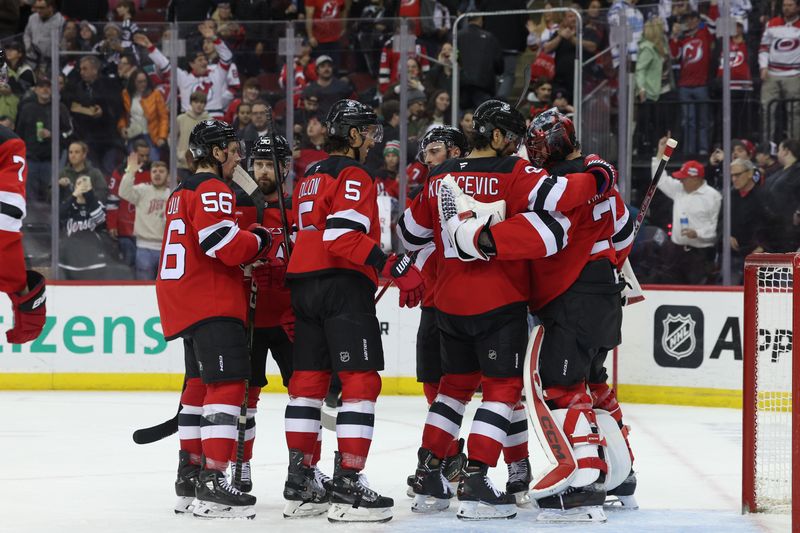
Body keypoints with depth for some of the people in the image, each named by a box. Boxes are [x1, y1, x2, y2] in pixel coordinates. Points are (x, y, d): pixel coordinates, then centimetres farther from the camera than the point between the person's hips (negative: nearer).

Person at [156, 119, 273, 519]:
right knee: (227, 384, -14)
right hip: (211, 304, -11)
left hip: (184, 302, 11)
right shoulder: (212, 190, -11)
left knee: (201, 384, 17)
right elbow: (226, 243, -23)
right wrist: (258, 241, -4)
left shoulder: (183, 193, 21)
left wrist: (252, 246, 13)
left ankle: (189, 476, 23)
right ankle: (211, 484, -21)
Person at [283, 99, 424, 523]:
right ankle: (347, 484, -17)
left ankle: (299, 479, 16)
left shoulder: (309, 178, 20)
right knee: (361, 381, -10)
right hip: (343, 285, -10)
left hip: (304, 283, 10)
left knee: (308, 379, 13)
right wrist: (396, 268, -24)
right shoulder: (352, 175, -9)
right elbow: (344, 237, -22)